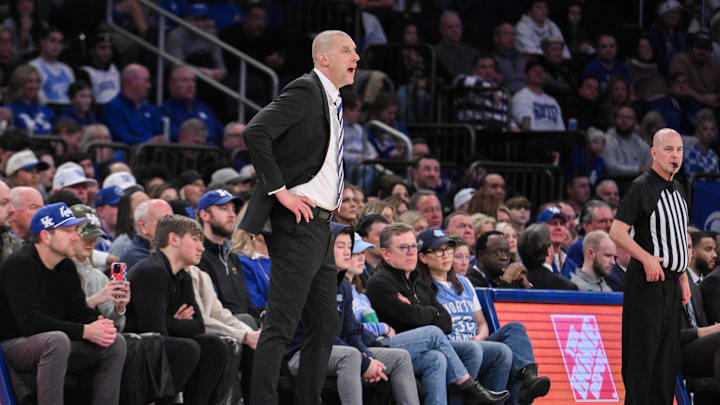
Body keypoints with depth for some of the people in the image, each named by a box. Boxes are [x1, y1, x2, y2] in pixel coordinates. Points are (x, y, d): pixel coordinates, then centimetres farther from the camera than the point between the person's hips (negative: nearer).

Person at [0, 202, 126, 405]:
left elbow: (79, 311, 12)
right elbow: (29, 321, -26)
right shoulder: (20, 265, -18)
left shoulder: (66, 267, 9)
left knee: (116, 342, -3)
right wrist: (84, 331, -27)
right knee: (56, 340, -38)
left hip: (55, 343, 9)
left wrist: (99, 325, -14)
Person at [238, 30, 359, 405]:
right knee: (281, 324, -11)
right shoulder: (305, 91, -10)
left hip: (320, 225, 10)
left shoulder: (332, 101, 19)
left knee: (326, 321, 11)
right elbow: (255, 132, -22)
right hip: (298, 223, -10)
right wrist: (280, 191, -20)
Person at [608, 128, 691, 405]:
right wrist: (647, 258, -25)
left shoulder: (677, 190, 15)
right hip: (648, 281, -8)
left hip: (670, 282, 8)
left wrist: (683, 277, 18)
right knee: (643, 351, -7)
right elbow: (617, 232, -17)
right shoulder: (642, 187, -11)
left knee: (668, 354, 9)